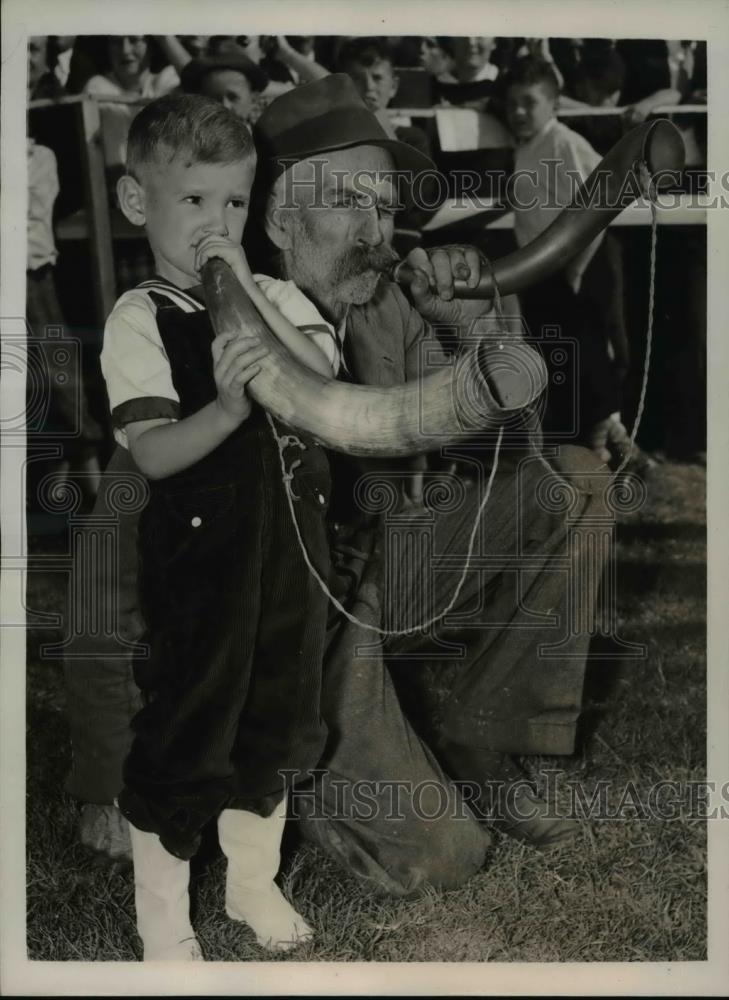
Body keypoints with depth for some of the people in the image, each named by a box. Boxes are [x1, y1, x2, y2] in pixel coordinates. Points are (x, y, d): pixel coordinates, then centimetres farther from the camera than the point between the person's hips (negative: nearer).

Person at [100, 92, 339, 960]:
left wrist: (250, 293, -19)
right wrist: (228, 409, -37)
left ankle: (253, 881, 39)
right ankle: (163, 918, 23)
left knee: (272, 718, 18)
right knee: (183, 732, 5)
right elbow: (151, 453, -20)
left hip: (288, 547, 5)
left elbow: (323, 378, -13)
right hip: (199, 557, -5)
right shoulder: (140, 319, -10)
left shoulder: (276, 298, 5)